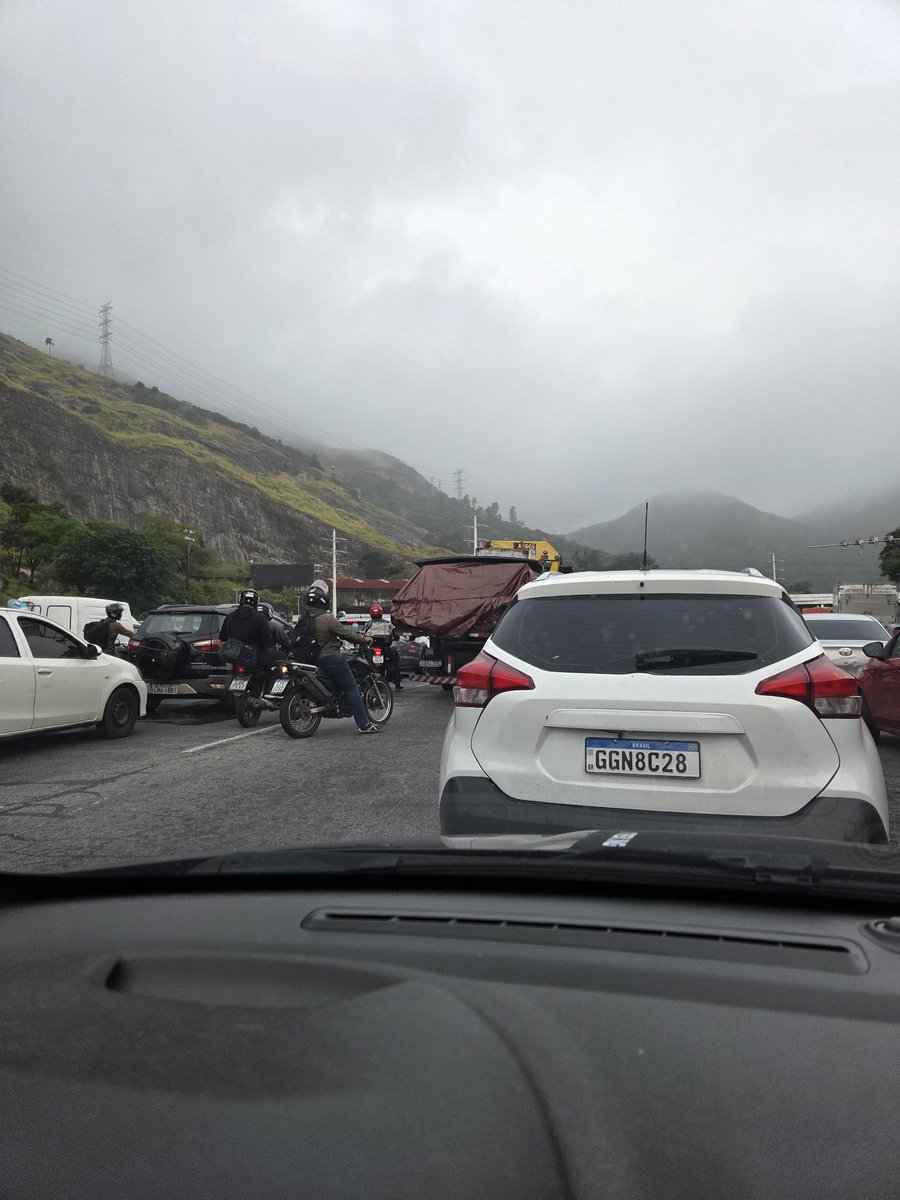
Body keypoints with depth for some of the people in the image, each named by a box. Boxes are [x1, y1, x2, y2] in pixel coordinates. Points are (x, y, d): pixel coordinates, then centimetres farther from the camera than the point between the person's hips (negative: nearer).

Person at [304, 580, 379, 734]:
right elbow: (346, 633, -11)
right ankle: (363, 724, -6)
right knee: (352, 689, -5)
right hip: (331, 657, -9)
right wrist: (364, 639, 4)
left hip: (314, 658, 9)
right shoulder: (327, 618, -19)